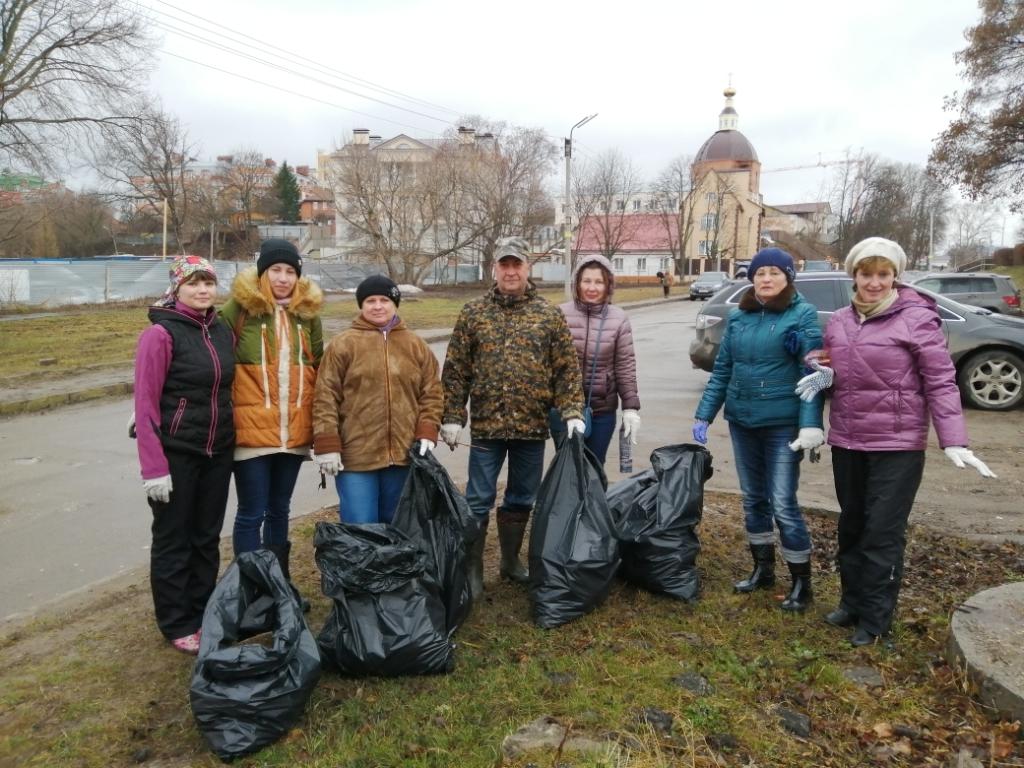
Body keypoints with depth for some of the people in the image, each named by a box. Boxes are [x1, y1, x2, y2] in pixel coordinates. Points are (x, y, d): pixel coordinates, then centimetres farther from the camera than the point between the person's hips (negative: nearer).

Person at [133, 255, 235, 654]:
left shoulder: (222, 331, 6)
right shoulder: (160, 334, -12)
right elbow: (145, 403, -14)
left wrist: (230, 440, 7)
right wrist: (154, 468, -18)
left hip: (217, 452, 6)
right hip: (176, 454, -6)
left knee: (207, 537, 15)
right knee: (173, 540, 8)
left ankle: (202, 614, 30)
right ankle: (177, 625, 22)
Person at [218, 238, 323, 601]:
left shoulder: (307, 311, 8)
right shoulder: (240, 307, -6)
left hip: (294, 430, 4)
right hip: (252, 429, -4)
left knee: (279, 510, 17)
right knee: (252, 513, 3)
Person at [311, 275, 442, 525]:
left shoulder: (417, 345, 10)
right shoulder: (342, 345, 0)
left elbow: (431, 393, 10)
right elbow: (325, 398, -3)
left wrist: (427, 434, -2)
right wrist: (326, 445, -9)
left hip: (404, 454, 3)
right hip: (355, 456, -3)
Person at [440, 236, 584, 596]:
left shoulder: (549, 314, 3)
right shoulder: (473, 312, 2)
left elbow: (567, 368, 1)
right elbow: (455, 370, 2)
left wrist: (572, 412, -9)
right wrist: (452, 417, -3)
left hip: (532, 426, 2)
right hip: (486, 424, -1)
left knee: (522, 499, 15)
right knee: (479, 500, 4)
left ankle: (511, 561, 33)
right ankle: (472, 569, 17)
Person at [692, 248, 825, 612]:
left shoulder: (803, 314, -7)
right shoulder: (738, 317, 7)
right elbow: (721, 370, 11)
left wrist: (811, 425, -22)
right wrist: (703, 415, 7)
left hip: (783, 424, -5)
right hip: (742, 421, 5)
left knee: (783, 504, -3)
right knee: (753, 499, 14)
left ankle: (802, 583, 14)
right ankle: (763, 569, 31)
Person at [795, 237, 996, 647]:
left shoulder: (916, 318, -10)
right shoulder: (839, 321, 7)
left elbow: (940, 382, -11)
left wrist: (954, 441, -19)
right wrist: (824, 375, -3)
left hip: (897, 445, -6)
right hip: (847, 442, 6)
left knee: (883, 532, 0)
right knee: (851, 526, 16)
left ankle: (875, 620, 14)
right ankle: (852, 602, 32)